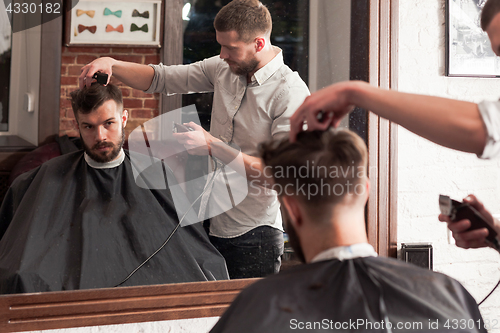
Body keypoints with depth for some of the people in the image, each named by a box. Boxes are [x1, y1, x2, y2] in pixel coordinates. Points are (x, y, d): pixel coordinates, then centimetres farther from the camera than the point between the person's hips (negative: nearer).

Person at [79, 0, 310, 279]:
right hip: (211, 224, 6)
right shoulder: (223, 68, 3)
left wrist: (212, 146, -22)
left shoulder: (292, 94, -17)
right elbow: (160, 79, 10)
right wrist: (111, 64, -8)